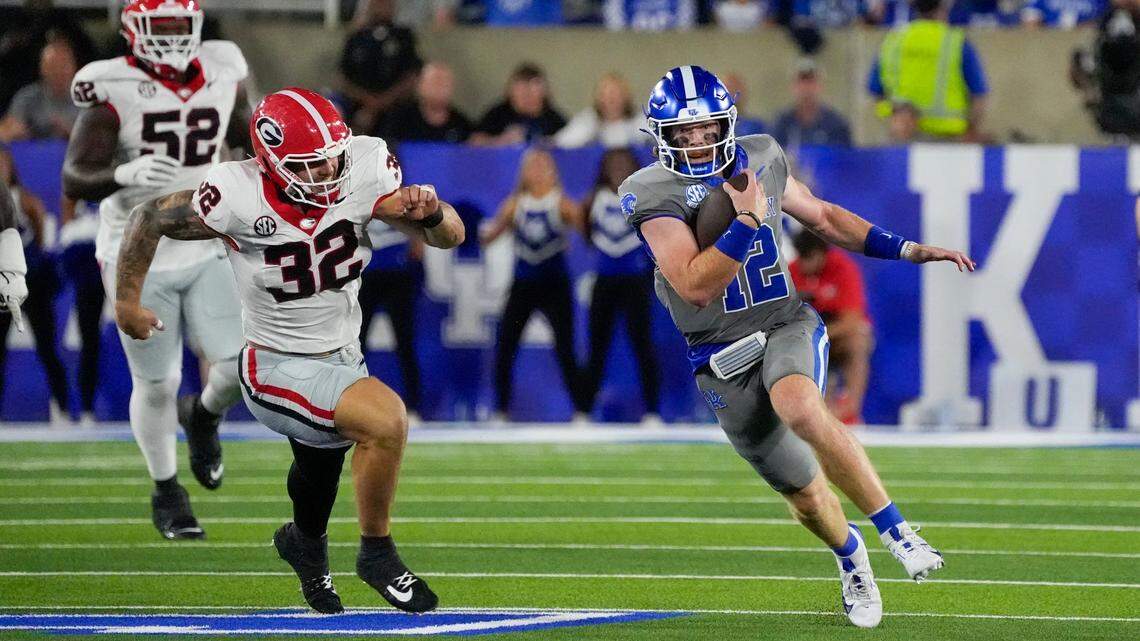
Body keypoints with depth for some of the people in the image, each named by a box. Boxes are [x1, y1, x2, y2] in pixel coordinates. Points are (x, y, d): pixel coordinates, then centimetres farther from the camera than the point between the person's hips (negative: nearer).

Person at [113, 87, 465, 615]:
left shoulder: (364, 169, -16)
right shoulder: (238, 198, -26)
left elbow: (451, 236, -12)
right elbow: (149, 221, -8)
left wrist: (430, 212, -36)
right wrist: (127, 301, 5)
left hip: (342, 358, 6)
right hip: (278, 370, -6)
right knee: (386, 419, -28)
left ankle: (304, 543, 61)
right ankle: (377, 555, -7)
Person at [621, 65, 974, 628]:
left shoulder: (760, 159, 3)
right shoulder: (653, 195, -11)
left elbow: (823, 218, 20)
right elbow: (696, 287, -20)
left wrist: (907, 250, 15)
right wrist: (747, 221, -26)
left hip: (786, 326, 1)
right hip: (724, 358, -1)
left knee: (801, 410, -36)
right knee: (806, 497, 7)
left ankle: (897, 533, -28)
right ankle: (849, 555, 42)